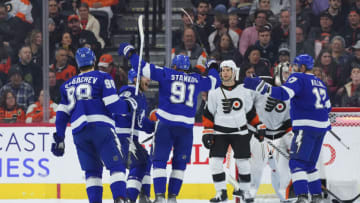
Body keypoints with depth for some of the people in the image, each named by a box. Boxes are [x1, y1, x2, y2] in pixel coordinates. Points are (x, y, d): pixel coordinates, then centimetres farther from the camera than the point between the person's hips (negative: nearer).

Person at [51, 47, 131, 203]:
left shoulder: (68, 85, 22)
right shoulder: (102, 78, 5)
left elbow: (62, 114, 21)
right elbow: (113, 105, -5)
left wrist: (59, 138, 24)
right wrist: (128, 106, 14)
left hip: (79, 132, 5)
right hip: (101, 127, -5)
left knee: (92, 170, 11)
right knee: (116, 166, -6)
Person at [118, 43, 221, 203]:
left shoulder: (166, 74, 4)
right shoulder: (196, 80, 12)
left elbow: (144, 68, -2)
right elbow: (214, 81, 29)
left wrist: (130, 53, 12)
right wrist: (213, 68, 49)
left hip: (166, 124, -2)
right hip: (186, 126, 2)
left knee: (159, 160, 1)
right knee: (180, 163, 12)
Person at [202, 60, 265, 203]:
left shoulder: (244, 92, 3)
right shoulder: (214, 93, 1)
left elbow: (251, 112, 11)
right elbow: (208, 115, 2)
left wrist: (259, 128, 8)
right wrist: (207, 132, -5)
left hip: (240, 132, 0)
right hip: (220, 132, 0)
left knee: (243, 162, -2)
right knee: (215, 162, -9)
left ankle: (244, 189, 15)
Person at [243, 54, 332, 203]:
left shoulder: (298, 78, -7)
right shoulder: (320, 83, 19)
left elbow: (284, 93, -25)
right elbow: (327, 107, 26)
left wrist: (261, 87, -32)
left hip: (306, 127, -8)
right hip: (321, 126, 8)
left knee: (297, 162, -10)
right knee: (309, 164, 18)